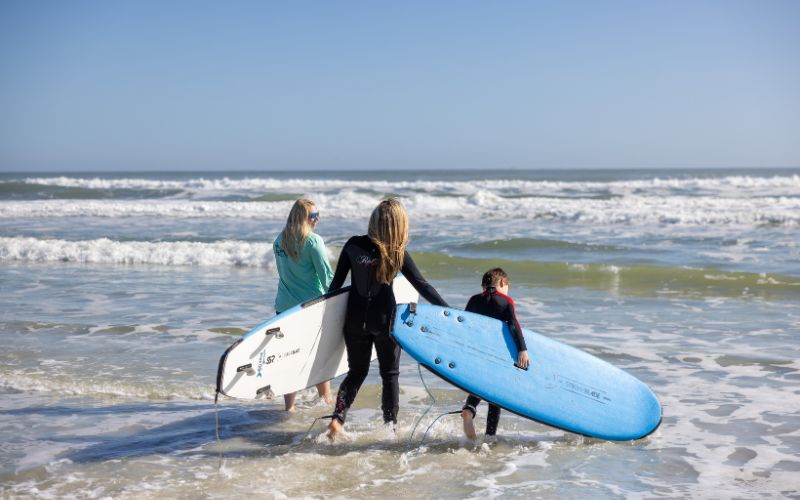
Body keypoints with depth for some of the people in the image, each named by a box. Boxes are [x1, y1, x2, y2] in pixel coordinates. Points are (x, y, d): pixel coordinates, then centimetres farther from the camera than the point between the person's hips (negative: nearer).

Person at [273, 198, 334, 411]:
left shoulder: (279, 241, 5)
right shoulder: (313, 241, -13)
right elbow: (326, 275, -12)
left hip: (284, 306, 4)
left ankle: (289, 404, 10)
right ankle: (326, 399, 24)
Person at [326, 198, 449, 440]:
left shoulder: (353, 245, -6)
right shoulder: (397, 254, -11)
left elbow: (337, 282, -1)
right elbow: (422, 286, -9)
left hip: (355, 319, 2)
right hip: (384, 320, -2)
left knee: (357, 372, 17)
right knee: (390, 375, 14)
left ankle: (337, 418, 0)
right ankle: (390, 426, 18)